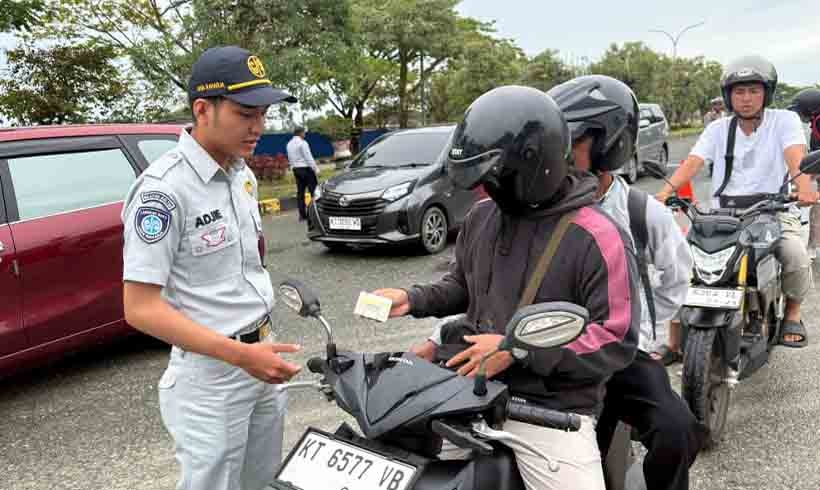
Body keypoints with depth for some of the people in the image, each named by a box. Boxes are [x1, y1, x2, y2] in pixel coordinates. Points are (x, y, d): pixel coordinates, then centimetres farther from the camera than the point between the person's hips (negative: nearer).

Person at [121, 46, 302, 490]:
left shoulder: (242, 174, 6)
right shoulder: (163, 189, -21)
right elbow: (141, 309, -22)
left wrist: (261, 340, 15)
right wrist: (239, 354, -27)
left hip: (260, 356, 8)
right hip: (210, 375, -8)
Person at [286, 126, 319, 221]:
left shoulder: (289, 144, 11)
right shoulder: (302, 143, -12)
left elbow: (290, 159, 14)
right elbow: (309, 158, -16)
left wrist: (293, 167, 20)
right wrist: (316, 169, -13)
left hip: (296, 169, 8)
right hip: (305, 168, -8)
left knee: (300, 192, 7)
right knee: (314, 190, -4)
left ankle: (302, 215, 6)